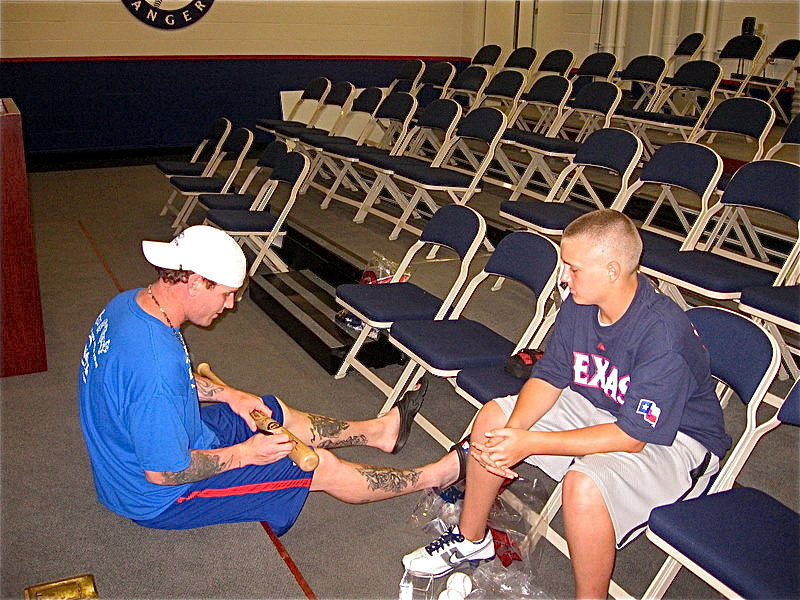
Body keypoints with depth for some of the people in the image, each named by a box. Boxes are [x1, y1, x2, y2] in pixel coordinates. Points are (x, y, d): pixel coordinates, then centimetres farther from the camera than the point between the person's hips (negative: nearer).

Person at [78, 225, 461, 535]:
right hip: (162, 498, -9)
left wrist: (228, 395, 5)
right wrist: (246, 453, -19)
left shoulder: (130, 304, -8)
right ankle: (433, 477, 18)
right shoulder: (156, 361, -38)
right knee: (322, 468, -2)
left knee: (278, 413, 21)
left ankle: (379, 431, 40)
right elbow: (163, 472, -31)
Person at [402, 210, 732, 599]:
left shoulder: (663, 335, -32)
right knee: (493, 417, 1)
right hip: (599, 407, 8)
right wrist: (513, 430, -23)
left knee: (584, 485, -36)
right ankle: (471, 539, 21)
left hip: (676, 439, -7)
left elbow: (632, 436, -30)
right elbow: (549, 377, -3)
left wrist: (531, 443, -31)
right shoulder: (579, 305, -12)